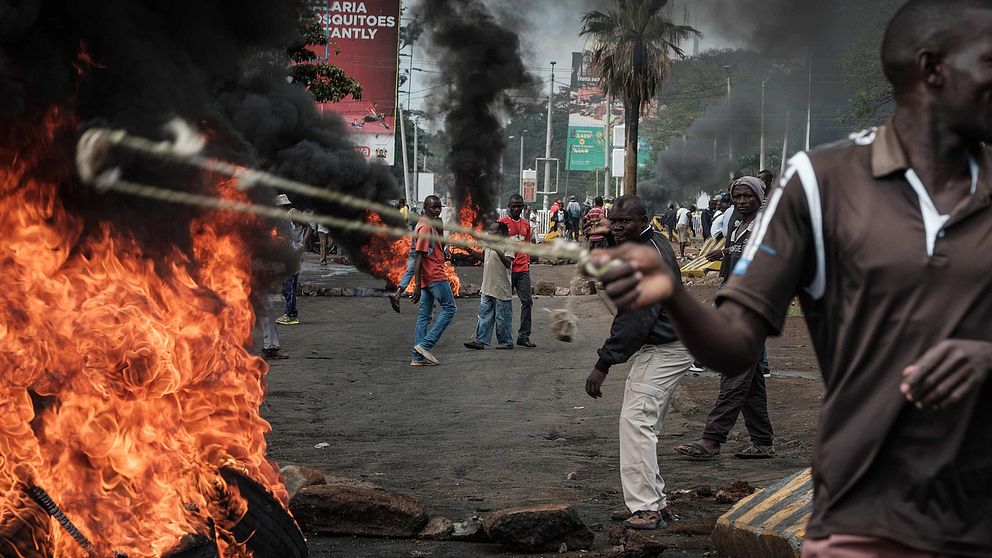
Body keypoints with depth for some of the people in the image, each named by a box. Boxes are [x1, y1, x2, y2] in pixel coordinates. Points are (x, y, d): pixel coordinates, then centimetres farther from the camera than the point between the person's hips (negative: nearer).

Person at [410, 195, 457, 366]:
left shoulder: (429, 226, 18)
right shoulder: (426, 227, -14)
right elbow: (419, 257, -19)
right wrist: (417, 286, -23)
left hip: (428, 278, 10)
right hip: (435, 276, -10)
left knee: (425, 315, 7)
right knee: (449, 308, -4)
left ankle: (418, 357, 5)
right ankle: (425, 345, -10)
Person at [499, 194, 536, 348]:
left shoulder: (526, 225, 14)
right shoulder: (502, 223, -2)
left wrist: (527, 264, 16)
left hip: (523, 270, 5)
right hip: (507, 268, -5)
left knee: (527, 302, -2)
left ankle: (524, 336, 3)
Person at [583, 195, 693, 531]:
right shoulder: (655, 241, 12)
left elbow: (635, 318, -28)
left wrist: (603, 366, -27)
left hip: (664, 349, -11)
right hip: (667, 343, 11)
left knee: (636, 420, -17)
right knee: (646, 424, 15)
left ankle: (646, 507, -18)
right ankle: (649, 501, 21)